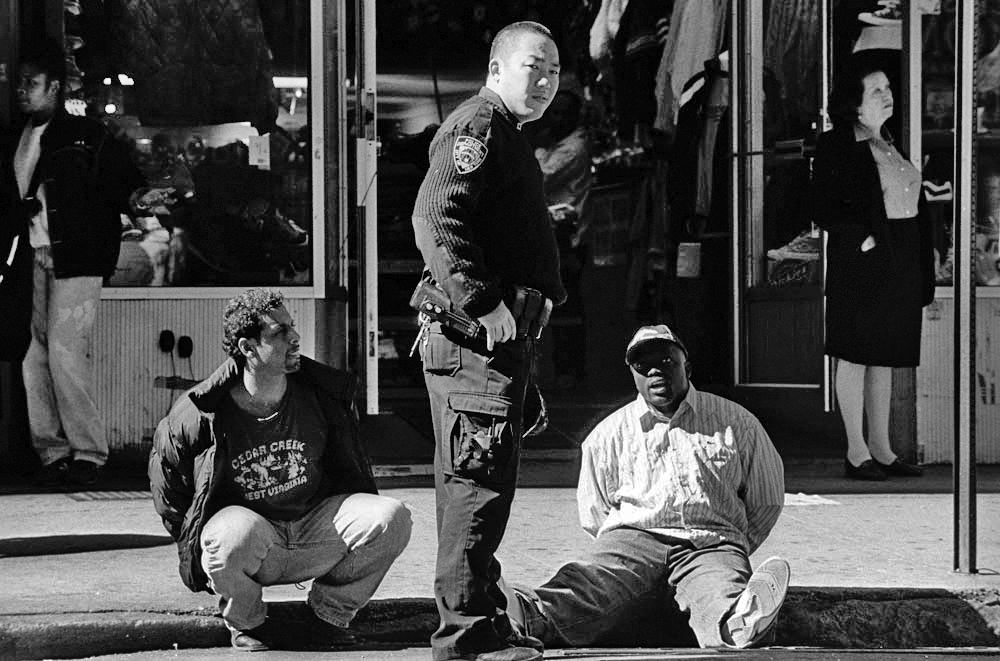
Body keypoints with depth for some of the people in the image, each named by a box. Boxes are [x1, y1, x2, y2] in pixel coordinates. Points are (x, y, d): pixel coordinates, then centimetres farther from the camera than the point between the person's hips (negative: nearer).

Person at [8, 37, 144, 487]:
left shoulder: (86, 137, -2)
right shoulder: (16, 140, 14)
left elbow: (129, 188, 0)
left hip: (74, 263, -6)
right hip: (29, 261, 6)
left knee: (65, 352, -12)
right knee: (34, 357, 1)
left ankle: (88, 452, -4)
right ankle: (53, 452, 8)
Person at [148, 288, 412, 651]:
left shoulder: (324, 396, -3)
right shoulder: (203, 414, -13)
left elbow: (350, 469, 14)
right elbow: (164, 468, 5)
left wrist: (359, 519, 11)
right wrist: (191, 538, 4)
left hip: (316, 525, 4)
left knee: (392, 518, -20)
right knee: (237, 533, -41)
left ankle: (326, 616, 3)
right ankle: (247, 623, -6)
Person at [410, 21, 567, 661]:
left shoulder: (508, 136, 24)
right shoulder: (478, 125, -10)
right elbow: (436, 219, -22)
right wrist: (484, 304, -25)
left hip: (499, 329, 11)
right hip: (478, 334, -11)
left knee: (472, 481, 14)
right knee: (482, 476, -11)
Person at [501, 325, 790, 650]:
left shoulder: (737, 424, 15)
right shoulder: (608, 434, 18)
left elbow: (767, 501, 22)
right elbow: (593, 512, 24)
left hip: (714, 541, -1)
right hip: (632, 535, 1)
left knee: (717, 594, -40)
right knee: (593, 584, -36)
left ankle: (740, 623, -77)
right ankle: (533, 616, -69)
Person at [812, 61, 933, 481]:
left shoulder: (890, 145, 17)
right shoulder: (835, 146, -7)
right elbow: (826, 210, -12)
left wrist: (925, 266, 12)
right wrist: (862, 238, -20)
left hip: (902, 262, 7)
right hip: (861, 260, -7)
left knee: (886, 358, 10)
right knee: (856, 355, -2)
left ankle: (881, 449, 16)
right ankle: (857, 452, 2)